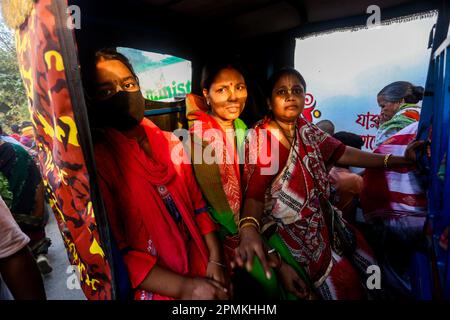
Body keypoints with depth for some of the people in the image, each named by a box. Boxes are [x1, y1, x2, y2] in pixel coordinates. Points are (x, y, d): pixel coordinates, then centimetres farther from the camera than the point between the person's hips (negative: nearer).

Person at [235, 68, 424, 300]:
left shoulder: (305, 129, 4)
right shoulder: (261, 138, -18)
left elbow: (340, 153, 2)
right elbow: (254, 192, -26)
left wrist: (400, 160, -1)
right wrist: (249, 229, -46)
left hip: (321, 218, 7)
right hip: (291, 229, -7)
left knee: (369, 268, 13)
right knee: (342, 281, -4)